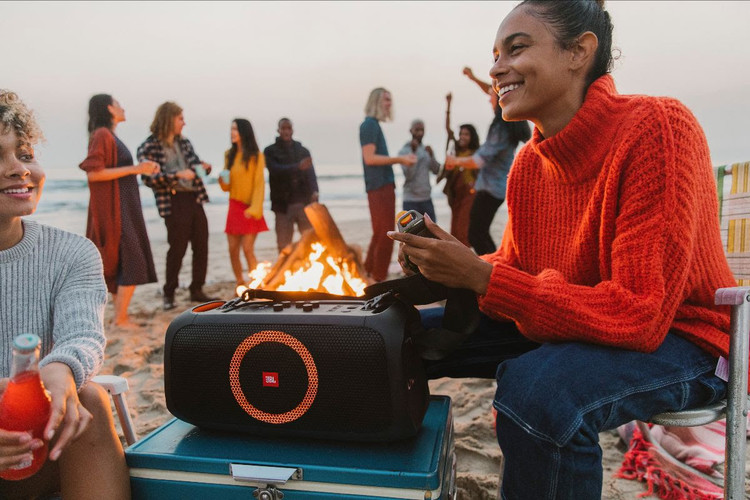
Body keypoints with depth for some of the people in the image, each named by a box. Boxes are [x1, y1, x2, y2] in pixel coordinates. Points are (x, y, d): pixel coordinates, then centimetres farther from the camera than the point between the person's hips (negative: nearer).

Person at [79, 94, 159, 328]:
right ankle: (121, 319, -2)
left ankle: (119, 316, 18)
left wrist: (142, 168, 12)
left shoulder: (110, 136, 16)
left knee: (123, 263, 12)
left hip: (121, 209, 10)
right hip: (115, 209, -10)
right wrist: (134, 169, -20)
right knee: (133, 264, -8)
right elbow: (93, 173, -20)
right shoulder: (101, 135, -12)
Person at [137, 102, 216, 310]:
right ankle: (169, 294, 14)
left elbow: (195, 163, 23)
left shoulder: (184, 142, 14)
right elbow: (149, 178, -14)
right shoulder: (148, 148, -6)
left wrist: (203, 167, -1)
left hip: (194, 199, 6)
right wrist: (177, 175, -21)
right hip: (173, 202, -6)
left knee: (201, 246, 7)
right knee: (177, 248, -2)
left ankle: (197, 290, 19)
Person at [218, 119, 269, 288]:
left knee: (248, 249, -10)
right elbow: (227, 186, 16)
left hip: (249, 209, -5)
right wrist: (223, 180, -8)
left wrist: (254, 209, -15)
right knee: (233, 249, 3)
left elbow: (259, 184, -7)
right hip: (234, 207, 5)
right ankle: (241, 285, 18)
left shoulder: (256, 156, -4)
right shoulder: (229, 155, 12)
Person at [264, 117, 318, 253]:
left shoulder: (303, 151, 14)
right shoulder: (270, 151, 8)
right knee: (284, 243, -1)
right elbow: (276, 170, -10)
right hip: (283, 203, -1)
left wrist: (314, 191, -14)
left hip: (303, 201, 2)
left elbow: (311, 173, 5)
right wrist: (298, 167, -24)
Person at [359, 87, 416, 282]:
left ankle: (369, 272, 23)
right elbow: (369, 158, -18)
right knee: (385, 234, -7)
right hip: (379, 186, -10)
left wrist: (401, 159, 11)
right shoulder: (369, 124, -9)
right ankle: (379, 277, 0)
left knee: (380, 233, 15)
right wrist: (399, 159, -16)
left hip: (383, 185, 10)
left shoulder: (374, 125, 19)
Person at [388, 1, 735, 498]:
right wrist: (445, 269, -15)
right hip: (555, 326, 7)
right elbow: (512, 268, 7)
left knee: (534, 386, -37)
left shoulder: (658, 128, -23)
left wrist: (480, 275, -30)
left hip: (676, 339, -6)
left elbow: (640, 315, -28)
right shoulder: (528, 163, -2)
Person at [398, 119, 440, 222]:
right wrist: (413, 151, -21)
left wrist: (431, 155, -13)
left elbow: (437, 170, 3)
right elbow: (408, 174, -16)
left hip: (427, 199, 5)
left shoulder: (427, 150, 11)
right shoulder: (404, 151, -5)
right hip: (410, 200, -5)